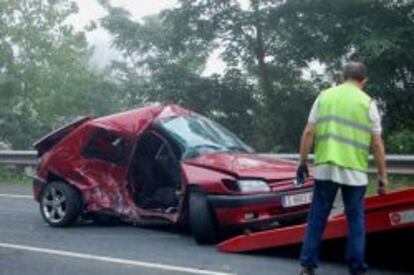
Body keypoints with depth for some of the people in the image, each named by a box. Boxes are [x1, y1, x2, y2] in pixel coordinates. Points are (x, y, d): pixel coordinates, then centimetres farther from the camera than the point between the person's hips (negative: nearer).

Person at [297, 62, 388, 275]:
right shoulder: (367, 103, 1)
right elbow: (377, 144, -1)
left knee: (317, 218, 10)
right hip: (355, 171, -2)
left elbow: (308, 133, 4)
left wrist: (303, 162, 12)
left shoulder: (324, 96, 7)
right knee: (355, 220, 9)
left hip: (325, 168, 2)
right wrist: (382, 175, 5)